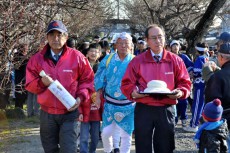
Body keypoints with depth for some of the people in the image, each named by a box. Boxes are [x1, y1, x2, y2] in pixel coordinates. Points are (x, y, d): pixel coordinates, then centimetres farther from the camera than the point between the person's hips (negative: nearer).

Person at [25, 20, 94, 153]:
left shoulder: (77, 57, -5)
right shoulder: (38, 59, 1)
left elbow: (87, 80, 4)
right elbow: (30, 84, 4)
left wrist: (81, 97, -10)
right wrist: (42, 82, -17)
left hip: (69, 112, -2)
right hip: (47, 113, 3)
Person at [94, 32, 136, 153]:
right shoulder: (107, 59, 1)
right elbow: (100, 80, 4)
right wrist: (98, 97, -1)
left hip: (128, 104, -1)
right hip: (110, 103, 1)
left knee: (126, 134, 5)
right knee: (106, 132, 2)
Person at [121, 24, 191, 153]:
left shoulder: (175, 60, 4)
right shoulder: (137, 61, 3)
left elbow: (185, 83, 6)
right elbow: (127, 84, 3)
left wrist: (181, 92, -14)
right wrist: (133, 92, -17)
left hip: (166, 110, 1)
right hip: (143, 110, 0)